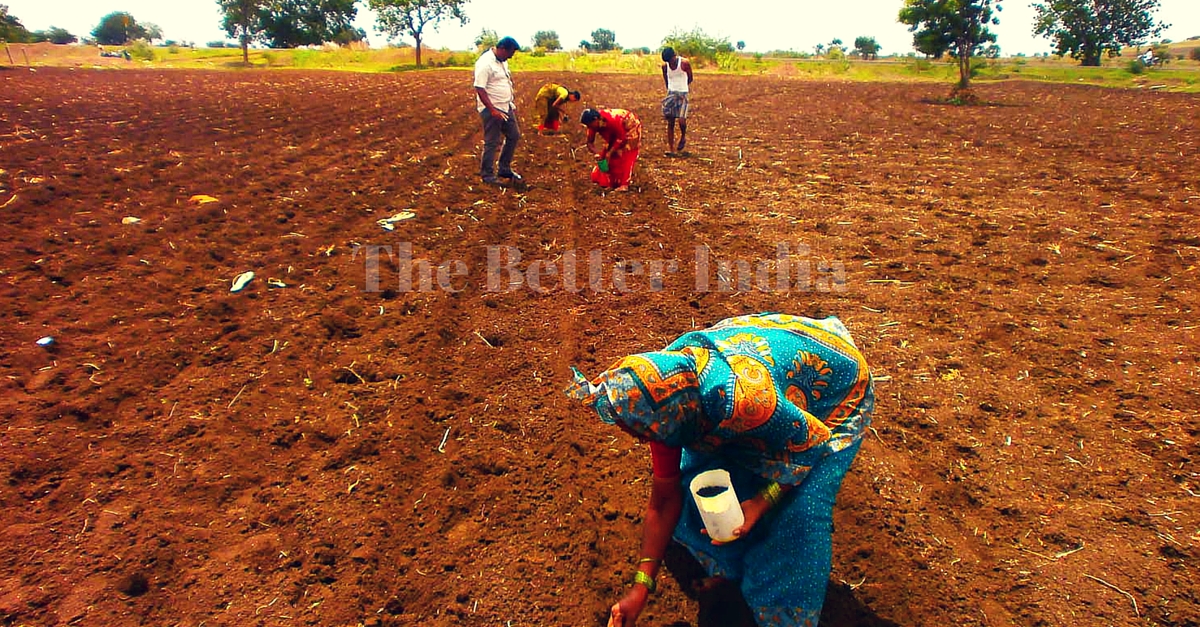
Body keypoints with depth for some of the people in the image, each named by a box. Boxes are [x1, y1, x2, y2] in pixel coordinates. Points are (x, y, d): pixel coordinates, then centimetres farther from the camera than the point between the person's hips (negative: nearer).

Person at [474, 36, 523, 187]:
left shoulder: (503, 61, 10)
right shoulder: (485, 63, -19)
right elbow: (479, 89, -23)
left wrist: (512, 102, 19)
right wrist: (493, 110, -27)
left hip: (506, 107, 9)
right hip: (492, 109, -9)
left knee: (514, 135, 14)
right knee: (491, 143, -2)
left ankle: (505, 169, 26)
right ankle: (487, 175, 11)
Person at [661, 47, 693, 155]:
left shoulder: (684, 63, -9)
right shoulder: (664, 66, 0)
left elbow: (690, 78, 6)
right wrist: (669, 90, 13)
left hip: (683, 94, -3)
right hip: (671, 93, 3)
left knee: (681, 120, -15)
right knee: (670, 122, -2)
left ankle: (683, 137, 16)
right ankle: (671, 148, 1)